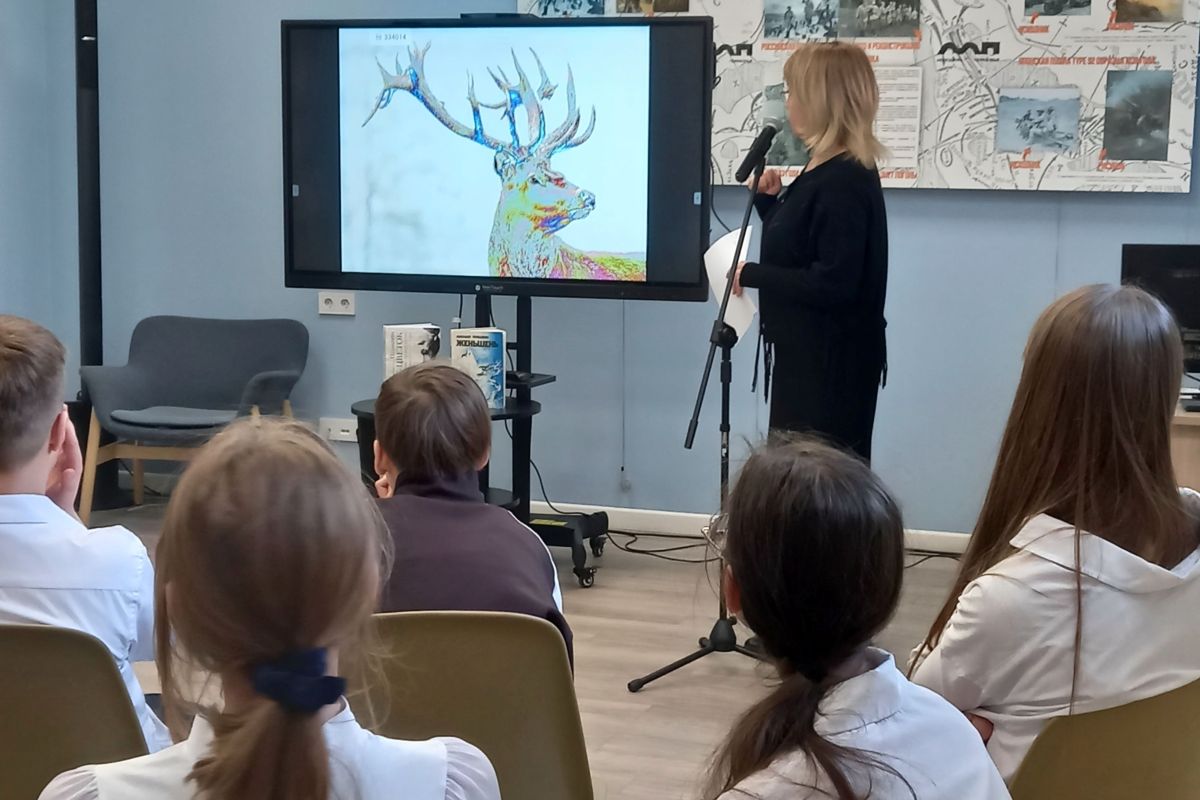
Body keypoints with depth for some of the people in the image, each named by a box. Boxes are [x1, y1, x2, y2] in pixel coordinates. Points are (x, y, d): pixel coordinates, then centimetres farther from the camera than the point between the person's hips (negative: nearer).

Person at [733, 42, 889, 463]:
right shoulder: (826, 171, 12)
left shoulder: (844, 182, -19)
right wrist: (771, 199, 7)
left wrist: (751, 274, -17)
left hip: (831, 365, -11)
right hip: (806, 356, 11)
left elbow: (832, 284, -26)